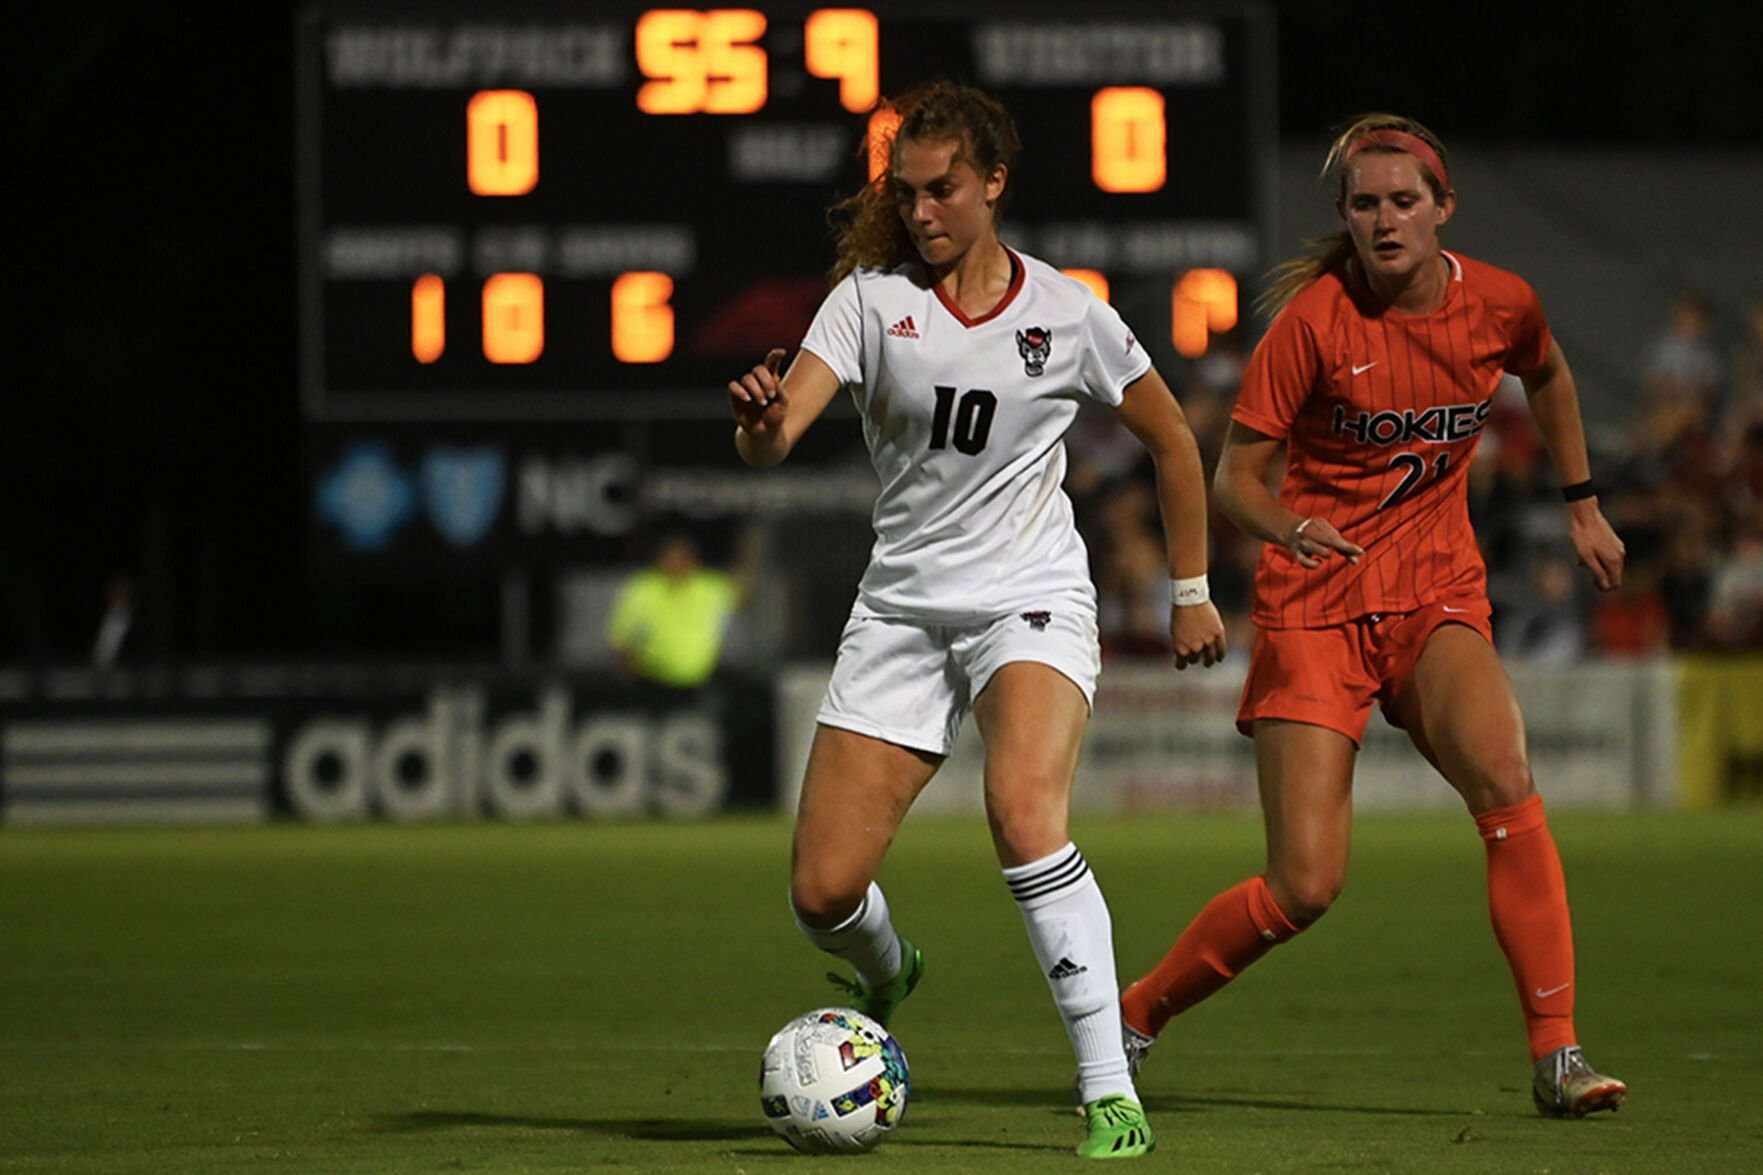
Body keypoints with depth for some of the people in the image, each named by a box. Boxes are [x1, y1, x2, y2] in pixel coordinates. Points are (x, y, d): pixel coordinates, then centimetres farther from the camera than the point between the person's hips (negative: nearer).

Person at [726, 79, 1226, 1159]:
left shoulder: (1067, 314, -2)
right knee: (823, 892, -3)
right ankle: (888, 972, 36)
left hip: (1031, 602, -3)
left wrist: (1194, 591, 14)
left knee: (1023, 812, -32)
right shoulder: (873, 297, -2)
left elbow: (1172, 440, 13)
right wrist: (763, 420, -38)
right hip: (902, 610, 3)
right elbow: (773, 439, -14)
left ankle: (1111, 1092, -29)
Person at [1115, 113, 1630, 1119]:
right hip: (1315, 603, -3)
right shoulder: (1315, 317, -13)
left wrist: (1583, 504, 22)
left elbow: (1549, 376, 23)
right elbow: (1236, 476, -10)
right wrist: (1294, 528, -30)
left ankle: (1557, 1054, -22)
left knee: (1503, 780, -27)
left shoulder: (1501, 304, -2)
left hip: (1438, 595, 3)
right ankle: (1137, 1015, 16)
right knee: (1305, 886, -10)